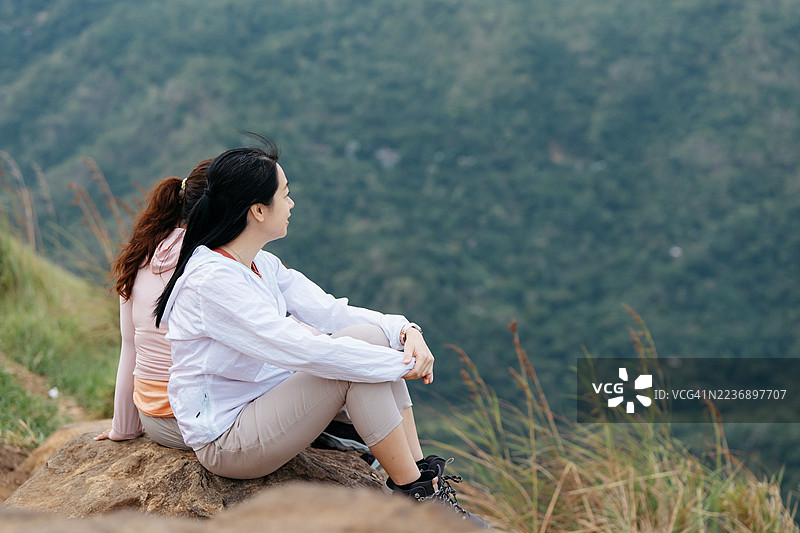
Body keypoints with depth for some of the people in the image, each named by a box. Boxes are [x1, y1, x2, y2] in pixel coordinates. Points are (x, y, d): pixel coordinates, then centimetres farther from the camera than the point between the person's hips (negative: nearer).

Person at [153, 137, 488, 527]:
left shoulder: (262, 266, 7)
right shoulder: (212, 281, -24)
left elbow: (329, 311, 4)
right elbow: (304, 350, -29)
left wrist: (406, 331, -13)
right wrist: (402, 364, -22)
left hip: (262, 408, 9)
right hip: (224, 445, -9)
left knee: (373, 335, -6)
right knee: (353, 359, -23)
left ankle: (420, 473, -4)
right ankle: (413, 495, -12)